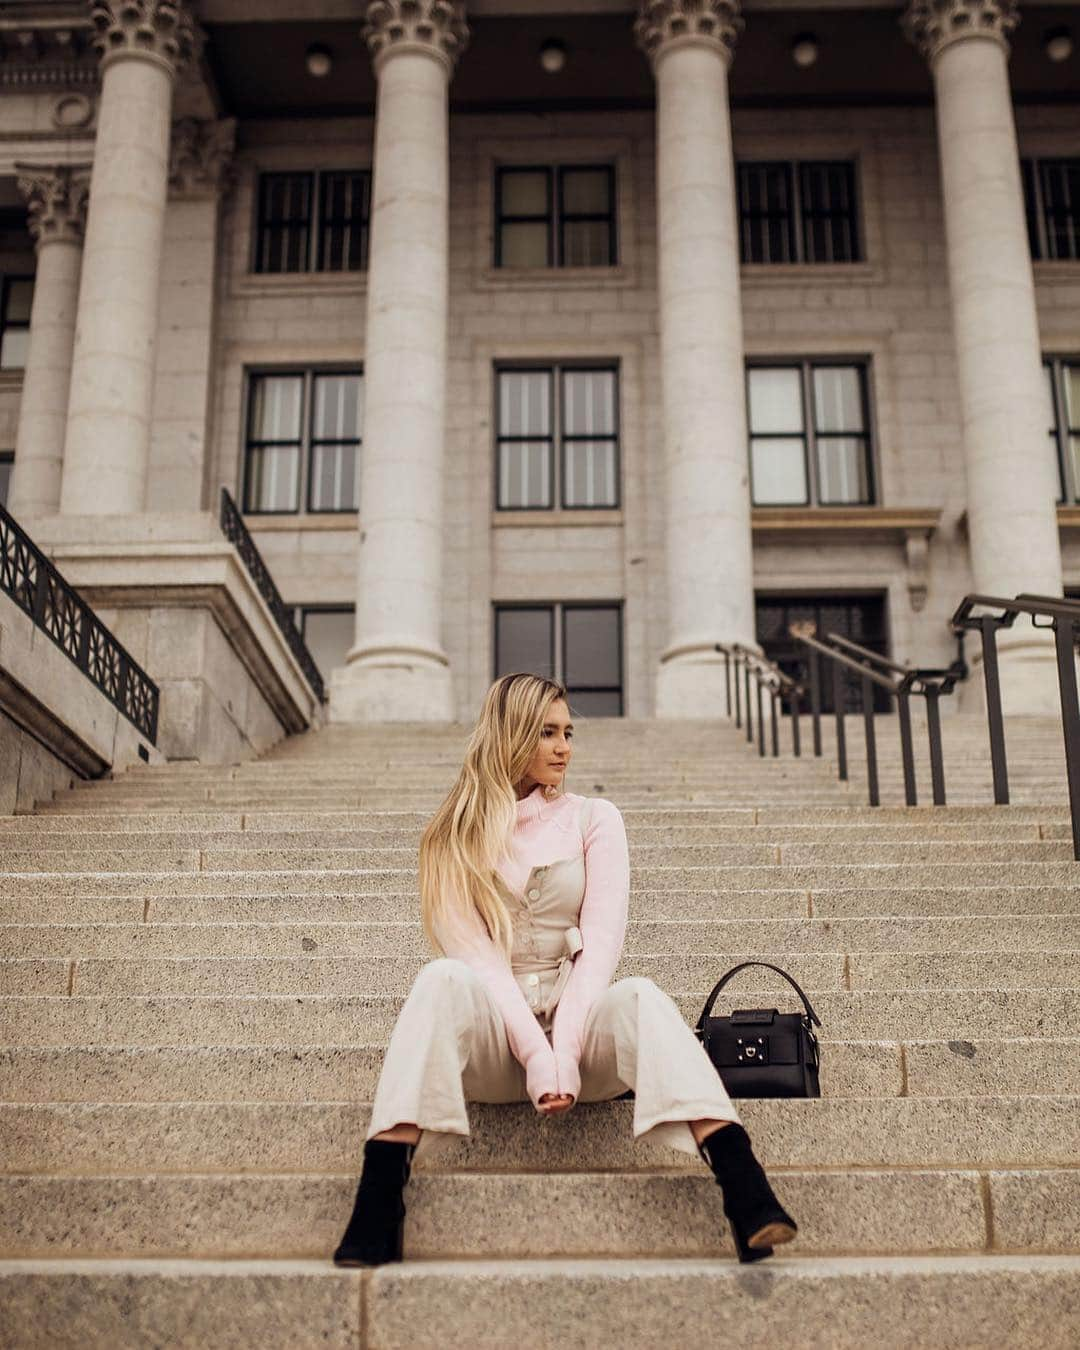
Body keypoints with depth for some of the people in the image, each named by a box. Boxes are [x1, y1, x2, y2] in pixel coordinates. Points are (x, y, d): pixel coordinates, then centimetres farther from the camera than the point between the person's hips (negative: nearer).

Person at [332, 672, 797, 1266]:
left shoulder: (594, 819, 9)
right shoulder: (455, 834, 6)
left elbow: (601, 940, -3)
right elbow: (473, 952, -7)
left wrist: (565, 1050, -18)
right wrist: (535, 1054, -21)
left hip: (578, 1017, 1)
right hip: (492, 1030, 0)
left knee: (640, 997, -31)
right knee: (442, 979, -32)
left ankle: (746, 1195, -45)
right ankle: (378, 1208, -41)